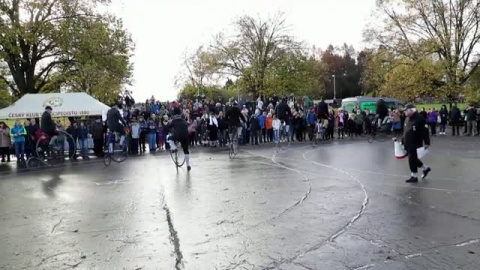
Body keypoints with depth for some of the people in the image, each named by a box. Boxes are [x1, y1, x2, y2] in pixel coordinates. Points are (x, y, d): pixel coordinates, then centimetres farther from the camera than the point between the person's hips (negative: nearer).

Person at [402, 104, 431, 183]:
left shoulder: (419, 118, -15)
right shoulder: (408, 118, 11)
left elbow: (425, 131, -17)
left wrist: (427, 143, -18)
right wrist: (402, 141, 19)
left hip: (415, 144, -9)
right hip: (408, 144, 9)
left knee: (412, 159, -2)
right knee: (413, 159, 17)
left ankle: (414, 176, 11)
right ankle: (425, 168, 38)